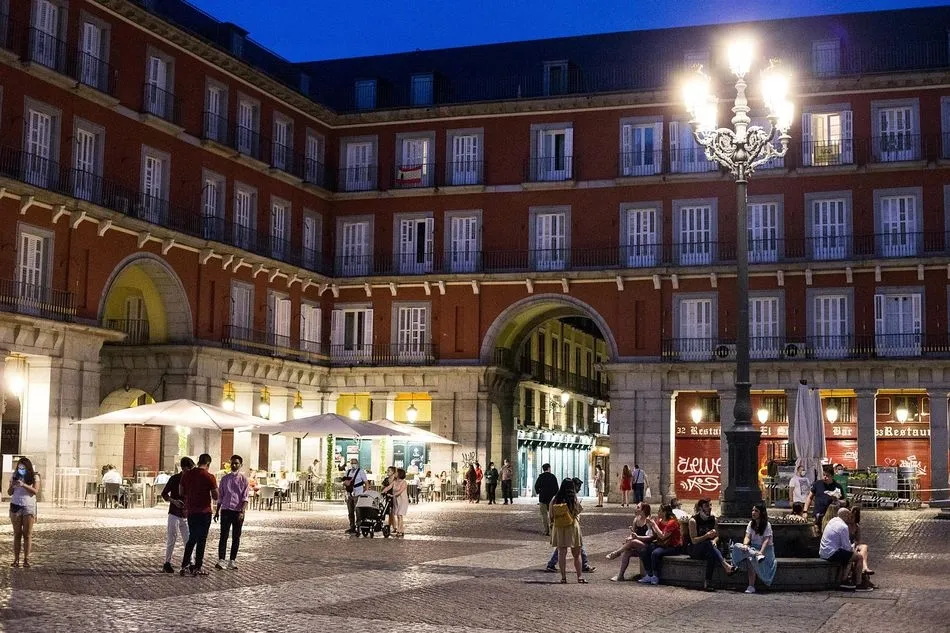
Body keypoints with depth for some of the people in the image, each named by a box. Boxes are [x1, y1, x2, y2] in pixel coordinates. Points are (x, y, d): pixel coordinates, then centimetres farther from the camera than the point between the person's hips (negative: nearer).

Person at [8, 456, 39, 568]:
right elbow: (9, 493, 8)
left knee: (27, 534, -3)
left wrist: (23, 485, -23)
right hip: (15, 507, 2)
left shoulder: (34, 477, 0)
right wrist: (12, 485, -13)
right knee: (17, 534, 0)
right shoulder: (15, 476, 7)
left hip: (29, 508, -2)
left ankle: (26, 559, -2)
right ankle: (16, 559, -1)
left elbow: (36, 491, -12)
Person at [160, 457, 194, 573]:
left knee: (188, 540, 1)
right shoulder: (174, 479, -5)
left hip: (187, 515, 3)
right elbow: (164, 494, 1)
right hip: (174, 514, -3)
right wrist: (174, 501, -15)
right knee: (171, 540, 2)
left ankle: (190, 563, 5)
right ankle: (167, 563, 11)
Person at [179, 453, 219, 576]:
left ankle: (184, 566, 15)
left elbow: (181, 492, 9)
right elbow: (215, 497, -9)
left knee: (192, 538, 17)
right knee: (201, 540, 3)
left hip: (191, 511, 5)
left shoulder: (186, 474, 2)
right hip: (204, 512, -5)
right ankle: (197, 568, 5)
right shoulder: (209, 477, -12)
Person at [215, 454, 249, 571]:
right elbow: (220, 496, 15)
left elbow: (245, 497, -6)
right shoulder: (225, 478, 9)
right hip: (226, 510, 2)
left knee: (236, 537, 5)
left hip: (238, 511, -1)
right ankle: (221, 560, -7)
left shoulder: (243, 479, 1)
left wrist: (242, 511, -17)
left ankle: (232, 561, 11)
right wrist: (217, 511, 12)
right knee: (223, 536, -5)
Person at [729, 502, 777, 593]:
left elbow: (766, 540, -16)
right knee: (737, 546, -30)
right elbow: (747, 537, 0)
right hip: (753, 548, 5)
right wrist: (745, 545, -25)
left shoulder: (767, 525, -4)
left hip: (765, 549, -5)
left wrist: (761, 552, -34)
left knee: (750, 559, -37)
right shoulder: (751, 524, 12)